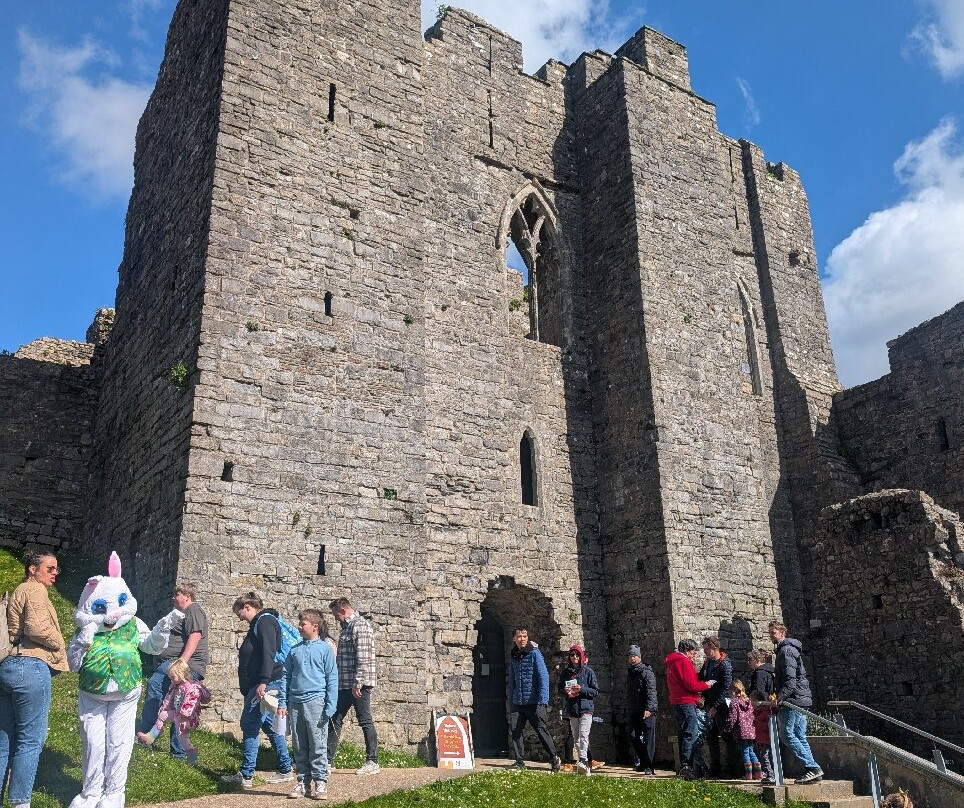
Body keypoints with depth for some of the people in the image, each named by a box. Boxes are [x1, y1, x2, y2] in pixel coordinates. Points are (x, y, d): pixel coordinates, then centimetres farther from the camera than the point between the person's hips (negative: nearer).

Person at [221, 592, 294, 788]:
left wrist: (264, 681, -29)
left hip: (265, 684, -10)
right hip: (258, 684, 10)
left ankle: (246, 775, -2)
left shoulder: (265, 621, -10)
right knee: (269, 725, 13)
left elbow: (269, 652, -22)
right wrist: (247, 687, 22)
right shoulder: (258, 623, 21)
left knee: (250, 725, -7)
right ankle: (286, 770, 19)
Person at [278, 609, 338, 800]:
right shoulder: (294, 650, 11)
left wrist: (330, 706, -8)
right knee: (300, 748, 10)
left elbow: (332, 679, -2)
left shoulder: (325, 649, -1)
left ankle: (320, 782, 6)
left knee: (318, 746, -2)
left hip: (315, 702, -4)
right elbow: (286, 676, 14)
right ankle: (303, 782, 19)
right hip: (295, 703, 4)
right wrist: (282, 702, 6)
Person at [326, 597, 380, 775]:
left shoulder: (360, 625, -13)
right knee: (334, 720, 11)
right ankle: (328, 760, 18)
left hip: (358, 685, -10)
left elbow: (363, 657, -20)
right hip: (344, 685, 10)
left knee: (365, 721, -2)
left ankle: (373, 762, 5)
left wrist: (357, 682, -23)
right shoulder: (347, 626, 18)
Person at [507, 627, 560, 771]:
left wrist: (543, 698, -18)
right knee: (515, 731, 1)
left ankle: (554, 759, 14)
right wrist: (510, 702, 17)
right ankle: (519, 760, 13)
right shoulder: (513, 656, 13)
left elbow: (543, 676, -10)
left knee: (541, 730, 0)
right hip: (517, 702, 5)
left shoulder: (534, 653, -4)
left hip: (534, 701, -5)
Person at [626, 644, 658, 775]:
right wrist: (628, 711, 21)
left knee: (648, 738, -6)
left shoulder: (646, 672, -7)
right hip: (634, 712, 8)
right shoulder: (630, 674, 19)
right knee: (634, 736, 7)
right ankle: (639, 762, 18)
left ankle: (648, 766, -4)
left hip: (646, 711, -8)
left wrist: (648, 708, -27)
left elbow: (651, 691, -17)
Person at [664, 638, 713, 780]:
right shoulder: (684, 662, -12)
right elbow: (691, 685, -16)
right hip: (686, 702, -10)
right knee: (691, 733, -12)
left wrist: (693, 665, 11)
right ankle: (686, 766, -17)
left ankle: (684, 767, 15)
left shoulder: (672, 662, 19)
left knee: (685, 734, 13)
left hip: (678, 702, 10)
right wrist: (707, 685, -3)